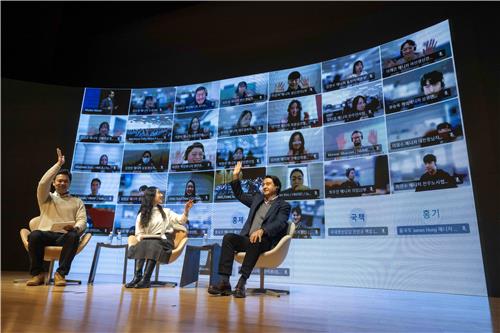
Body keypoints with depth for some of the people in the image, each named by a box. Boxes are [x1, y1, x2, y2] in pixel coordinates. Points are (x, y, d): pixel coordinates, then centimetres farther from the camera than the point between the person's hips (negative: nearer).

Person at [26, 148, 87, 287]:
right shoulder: (46, 198, 21)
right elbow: (43, 183, -1)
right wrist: (58, 164, -1)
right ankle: (37, 273, -18)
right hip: (46, 234, 1)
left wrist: (75, 228, -19)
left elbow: (83, 221, 7)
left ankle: (61, 273, -27)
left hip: (64, 236, 0)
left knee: (74, 237, -37)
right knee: (34, 235, -35)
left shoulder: (77, 202, 21)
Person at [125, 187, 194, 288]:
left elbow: (181, 220, 12)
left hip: (164, 240, -1)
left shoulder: (166, 212, 22)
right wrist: (141, 237, -12)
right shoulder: (141, 215, 17)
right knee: (141, 246, -32)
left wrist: (186, 210, -4)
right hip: (148, 241, 1)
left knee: (153, 245, -34)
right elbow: (139, 233, 10)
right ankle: (137, 277, -42)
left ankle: (146, 279, -44)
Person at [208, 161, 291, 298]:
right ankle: (224, 282, -30)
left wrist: (262, 231, -30)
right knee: (228, 237, -24)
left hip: (264, 241, -5)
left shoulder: (283, 205, 6)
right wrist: (236, 176, 23)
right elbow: (240, 195, 34)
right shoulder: (257, 198, 25)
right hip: (247, 238, 5)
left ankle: (242, 283, -38)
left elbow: (280, 224, -11)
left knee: (255, 242, -38)